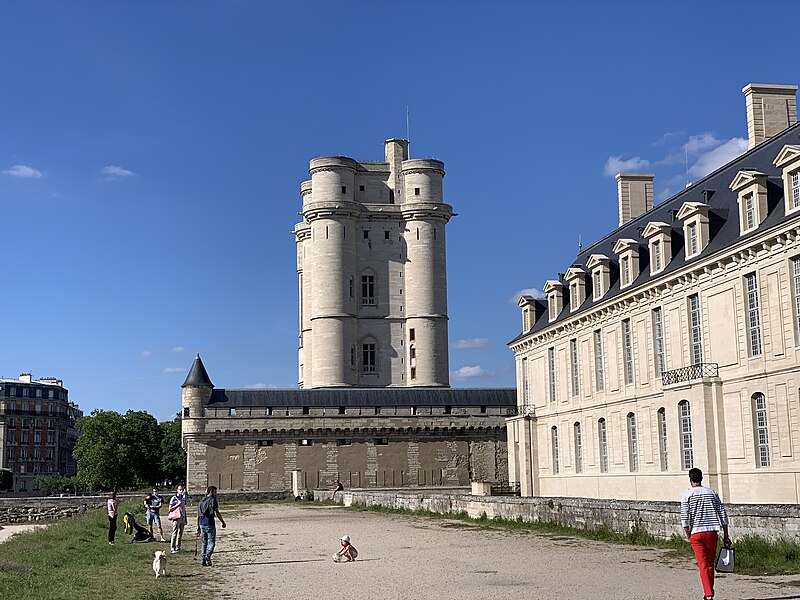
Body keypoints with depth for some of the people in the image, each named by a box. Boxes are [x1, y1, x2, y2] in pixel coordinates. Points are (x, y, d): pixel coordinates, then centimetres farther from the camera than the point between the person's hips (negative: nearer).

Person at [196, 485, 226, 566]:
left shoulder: (201, 501, 14)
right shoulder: (213, 500, -6)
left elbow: (198, 515, 15)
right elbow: (217, 513, -8)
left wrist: (198, 527, 19)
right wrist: (223, 522, 4)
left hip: (202, 523, 6)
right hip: (209, 523, -6)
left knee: (203, 542, 12)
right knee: (212, 542, -1)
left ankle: (203, 560, 9)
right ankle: (208, 555, -24)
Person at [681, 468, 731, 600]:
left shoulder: (687, 495, 0)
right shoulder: (712, 493, 9)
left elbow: (685, 519, -7)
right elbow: (723, 515, 6)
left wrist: (689, 536, 4)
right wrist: (726, 536, 10)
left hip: (696, 534, -3)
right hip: (712, 532, 3)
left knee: (703, 565, -2)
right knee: (710, 564, 16)